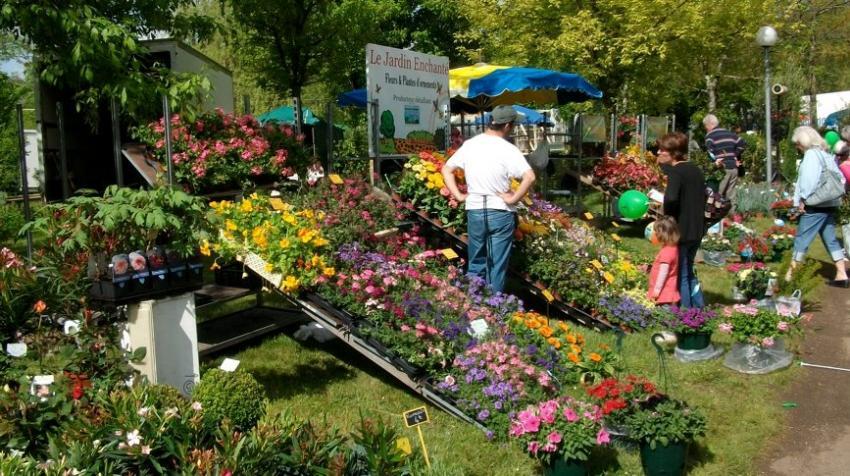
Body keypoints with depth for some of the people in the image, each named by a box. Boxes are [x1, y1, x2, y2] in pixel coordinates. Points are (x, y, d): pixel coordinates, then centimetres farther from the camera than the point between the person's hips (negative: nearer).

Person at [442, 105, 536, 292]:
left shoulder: (469, 145, 4)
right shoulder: (508, 149, -11)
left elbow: (446, 170, 12)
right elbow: (530, 177, -23)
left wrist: (458, 196, 8)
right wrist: (513, 199, -13)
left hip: (474, 211, 4)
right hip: (501, 213, -4)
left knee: (476, 264, 16)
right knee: (498, 266, 5)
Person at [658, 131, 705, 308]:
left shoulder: (675, 171, -16)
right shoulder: (696, 170, 11)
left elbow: (671, 199, -32)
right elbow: (702, 198, 20)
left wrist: (667, 217, -15)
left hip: (680, 232, -9)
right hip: (697, 232, 9)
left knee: (680, 276, 2)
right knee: (688, 272, 22)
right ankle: (700, 309, 26)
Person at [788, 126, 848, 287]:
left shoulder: (812, 154, -10)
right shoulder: (826, 154, 16)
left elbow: (810, 179, -20)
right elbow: (838, 177, 15)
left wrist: (803, 199, -13)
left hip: (816, 205, -9)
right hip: (829, 204, 9)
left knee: (801, 239, -2)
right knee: (831, 239, 10)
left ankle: (790, 274, 3)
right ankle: (841, 275, 8)